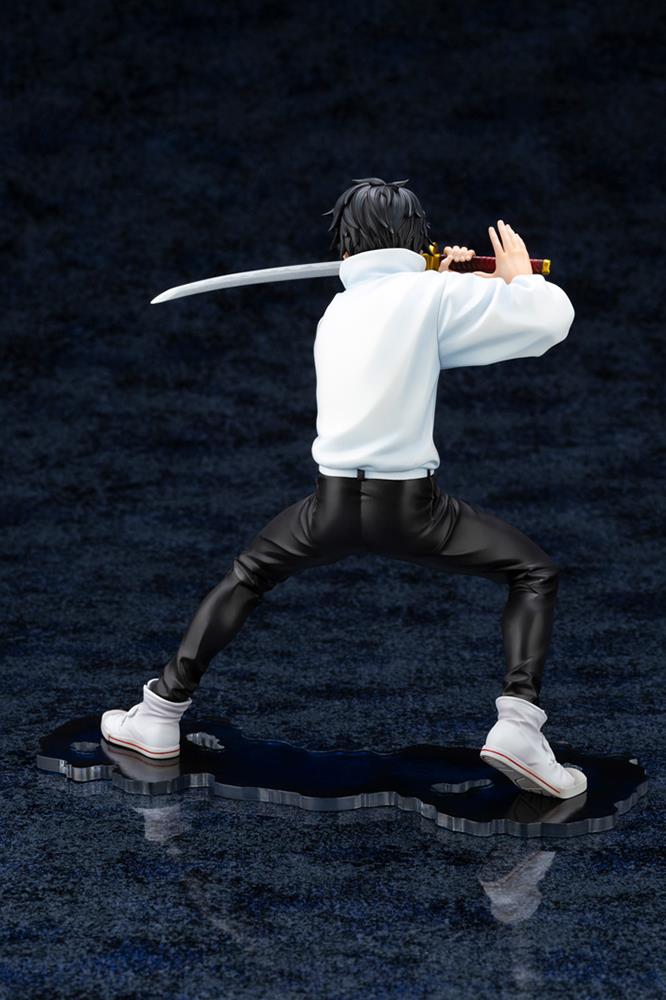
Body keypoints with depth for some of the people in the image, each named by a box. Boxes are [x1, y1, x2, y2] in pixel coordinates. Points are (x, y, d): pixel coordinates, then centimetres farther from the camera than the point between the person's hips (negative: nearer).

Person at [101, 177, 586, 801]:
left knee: (245, 578, 30)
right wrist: (519, 275, 12)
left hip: (333, 504, 4)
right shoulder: (430, 293, -5)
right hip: (409, 505, -4)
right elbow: (552, 319, -7)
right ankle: (518, 724, -7)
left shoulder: (339, 310, 12)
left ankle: (160, 714, 28)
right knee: (535, 575, 13)